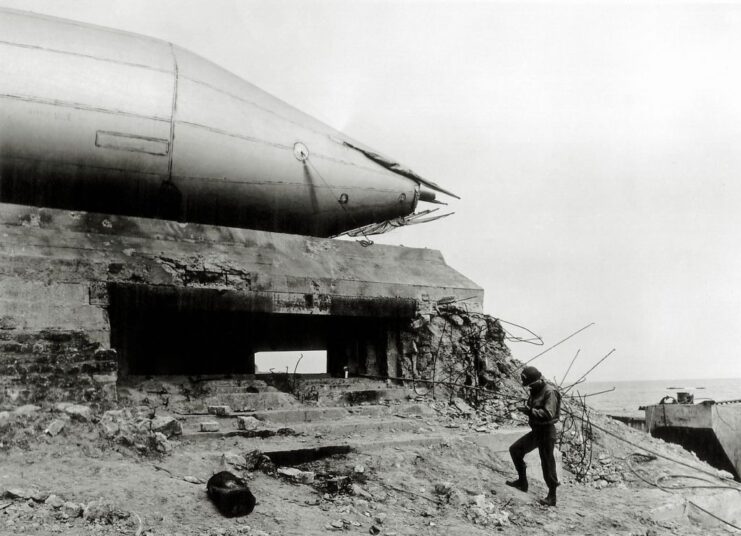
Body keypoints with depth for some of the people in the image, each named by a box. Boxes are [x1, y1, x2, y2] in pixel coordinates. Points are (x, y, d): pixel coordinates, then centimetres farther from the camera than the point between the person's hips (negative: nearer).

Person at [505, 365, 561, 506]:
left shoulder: (550, 392, -19)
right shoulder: (535, 390, 9)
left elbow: (548, 414, -29)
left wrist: (530, 411, -30)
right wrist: (527, 409, 1)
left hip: (546, 431, -9)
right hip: (536, 430, 9)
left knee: (547, 464, -1)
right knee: (515, 449, 10)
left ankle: (552, 496, 11)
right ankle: (522, 482, 21)